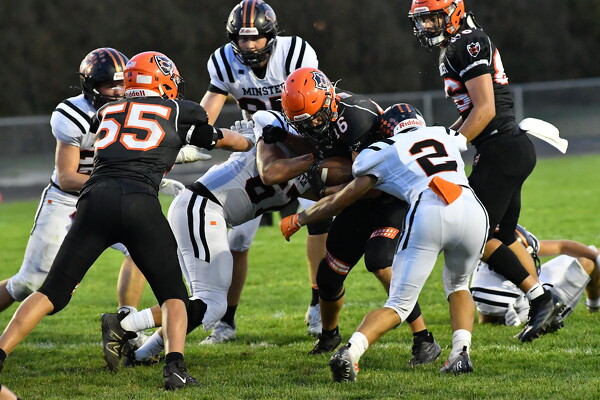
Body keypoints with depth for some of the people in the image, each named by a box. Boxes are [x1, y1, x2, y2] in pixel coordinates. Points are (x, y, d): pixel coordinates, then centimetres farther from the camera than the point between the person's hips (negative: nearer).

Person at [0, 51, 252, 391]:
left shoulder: (105, 113, 27)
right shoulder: (179, 111, 20)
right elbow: (225, 140, 37)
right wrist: (251, 143, 60)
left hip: (95, 198, 2)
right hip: (139, 203, -2)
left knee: (53, 292, 8)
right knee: (173, 295, 12)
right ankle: (175, 367, -9)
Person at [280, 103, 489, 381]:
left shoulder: (383, 151, 22)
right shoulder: (447, 136, 32)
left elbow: (340, 201, 28)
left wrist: (297, 220, 45)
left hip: (428, 215, -2)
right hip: (473, 211, 2)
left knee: (399, 304, 5)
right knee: (457, 285, 29)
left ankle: (350, 351, -17)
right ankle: (461, 352, 7)